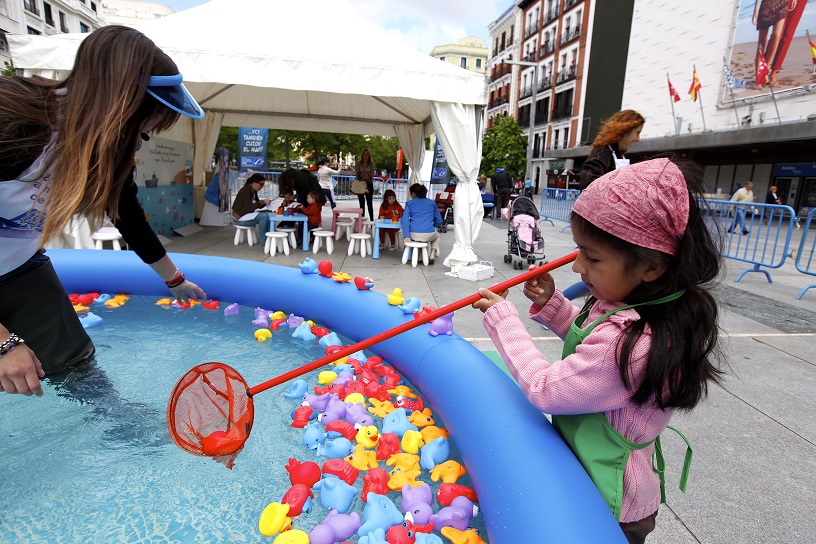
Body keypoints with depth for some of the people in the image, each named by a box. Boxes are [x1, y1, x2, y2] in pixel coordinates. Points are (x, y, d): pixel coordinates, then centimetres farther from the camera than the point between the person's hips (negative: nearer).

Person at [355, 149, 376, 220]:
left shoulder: (371, 164, 4)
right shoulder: (358, 163, 6)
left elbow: (372, 174, -6)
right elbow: (357, 173, -4)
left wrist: (362, 174, -21)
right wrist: (367, 174, -19)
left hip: (369, 184, -2)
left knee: (369, 203, -5)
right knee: (361, 203, 8)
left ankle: (372, 219, -4)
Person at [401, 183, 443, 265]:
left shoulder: (409, 203, 9)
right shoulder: (432, 203, 13)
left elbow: (405, 220, -4)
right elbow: (439, 221, 13)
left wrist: (407, 236, -9)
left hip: (414, 235, 0)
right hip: (429, 235, 0)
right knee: (437, 236, 38)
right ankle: (432, 255, 16)